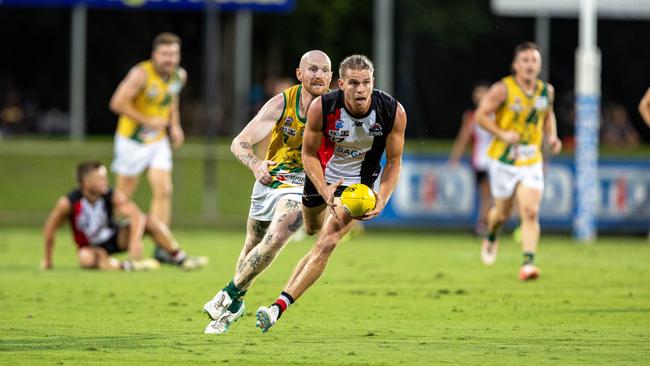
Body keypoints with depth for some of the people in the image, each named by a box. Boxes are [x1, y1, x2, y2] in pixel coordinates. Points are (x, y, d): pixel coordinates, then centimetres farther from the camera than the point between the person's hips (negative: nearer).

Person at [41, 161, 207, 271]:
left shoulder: (113, 197, -17)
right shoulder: (68, 203, -23)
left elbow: (136, 216, -28)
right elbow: (49, 229, -11)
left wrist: (135, 242, -44)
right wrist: (47, 260, -4)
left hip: (115, 239, 2)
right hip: (92, 246, -2)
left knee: (149, 220, -17)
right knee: (85, 257, -40)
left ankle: (182, 260, -16)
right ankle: (128, 266, -52)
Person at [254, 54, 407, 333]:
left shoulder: (393, 112, -25)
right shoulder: (322, 107, -27)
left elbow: (394, 161, -10)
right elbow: (309, 153, -12)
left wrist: (382, 200, -23)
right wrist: (324, 190, -26)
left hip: (357, 184, -2)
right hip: (321, 176, 2)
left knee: (326, 244, -17)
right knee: (312, 228, 26)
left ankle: (280, 306, -18)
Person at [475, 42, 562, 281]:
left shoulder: (546, 91, 2)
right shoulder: (502, 89, -12)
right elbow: (481, 115, -8)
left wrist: (552, 137, 3)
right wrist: (503, 134, -21)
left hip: (531, 163, 2)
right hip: (503, 161, -2)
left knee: (530, 212, -15)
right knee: (502, 213, 11)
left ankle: (528, 263, -19)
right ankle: (491, 238, 46)